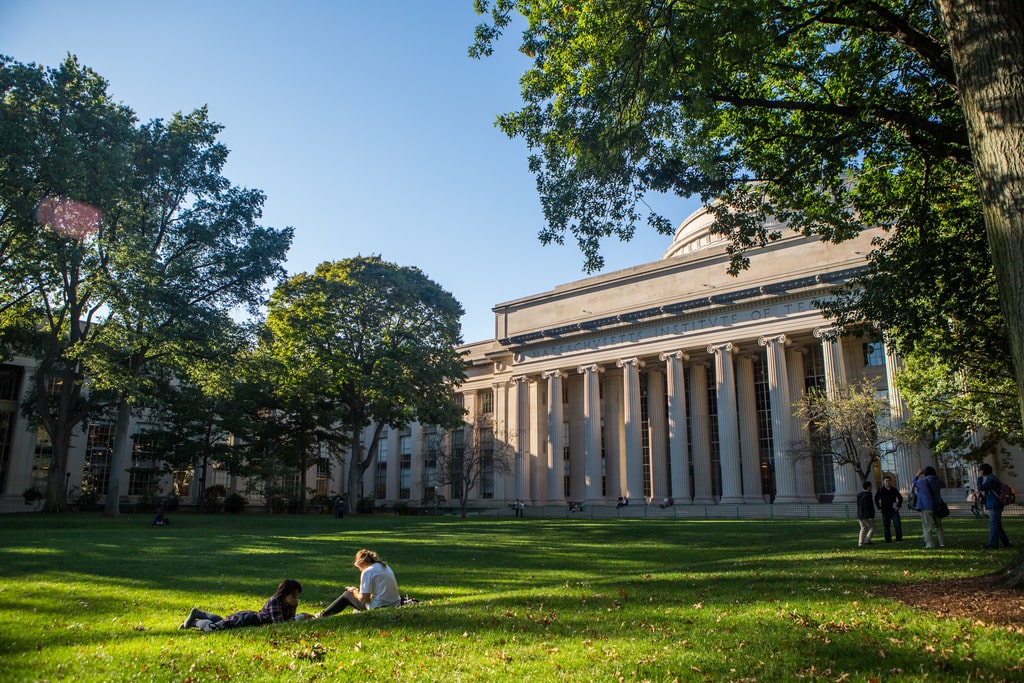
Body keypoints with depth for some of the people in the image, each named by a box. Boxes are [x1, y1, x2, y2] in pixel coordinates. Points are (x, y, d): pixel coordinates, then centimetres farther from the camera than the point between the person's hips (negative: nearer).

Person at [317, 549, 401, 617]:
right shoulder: (385, 566, 12)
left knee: (347, 594, 13)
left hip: (378, 608, -7)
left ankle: (322, 616, 21)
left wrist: (354, 592, 6)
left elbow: (364, 599, -15)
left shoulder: (367, 572, -12)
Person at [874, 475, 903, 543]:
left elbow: (900, 498, 15)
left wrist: (898, 506, 3)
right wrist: (879, 508, 0)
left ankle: (899, 539, 1)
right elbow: (876, 499, 7)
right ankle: (888, 541, 10)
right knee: (886, 526, 3)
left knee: (898, 525, -7)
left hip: (894, 510, 1)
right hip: (885, 511, -1)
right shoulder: (881, 490, 0)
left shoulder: (894, 490, 5)